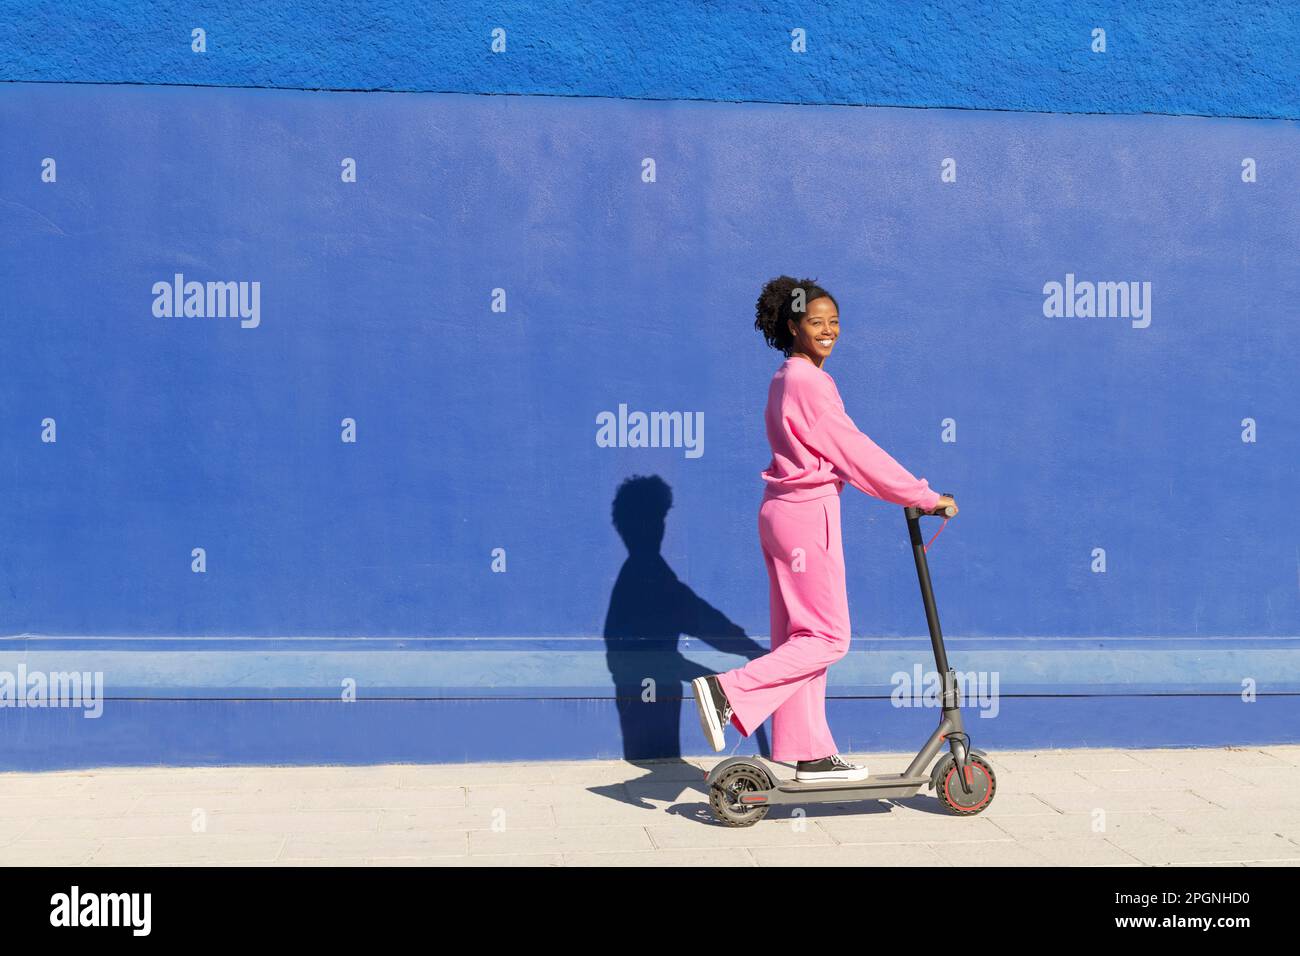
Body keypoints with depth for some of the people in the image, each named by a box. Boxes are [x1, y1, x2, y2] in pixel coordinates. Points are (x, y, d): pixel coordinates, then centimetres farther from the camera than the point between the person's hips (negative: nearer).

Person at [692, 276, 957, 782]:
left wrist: (902, 492, 18)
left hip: (784, 512, 10)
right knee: (828, 637, -3)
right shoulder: (808, 382, -14)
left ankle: (809, 754, 17)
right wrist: (925, 496, -7)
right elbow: (855, 451, -14)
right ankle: (728, 690, -7)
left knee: (801, 637, 11)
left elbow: (837, 455, 19)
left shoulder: (787, 379, 16)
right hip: (808, 516, -10)